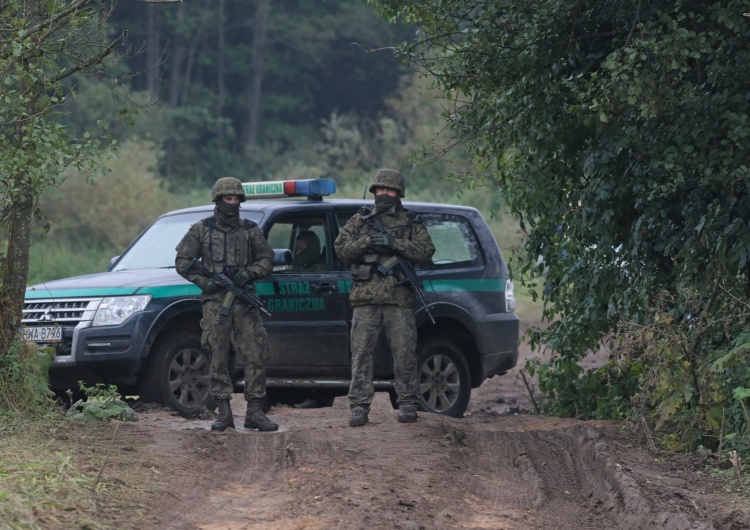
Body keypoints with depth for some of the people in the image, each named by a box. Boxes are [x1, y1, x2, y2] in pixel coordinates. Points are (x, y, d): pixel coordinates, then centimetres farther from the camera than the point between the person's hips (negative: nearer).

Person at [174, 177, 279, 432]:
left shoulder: (251, 230, 11)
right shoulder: (201, 229, 6)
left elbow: (267, 260, 13)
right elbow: (182, 261, 6)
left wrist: (249, 272, -7)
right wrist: (202, 281, -8)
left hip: (244, 303, 1)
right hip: (215, 301, -1)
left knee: (254, 357, -5)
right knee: (218, 359, -2)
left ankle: (255, 413, -2)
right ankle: (224, 414, 2)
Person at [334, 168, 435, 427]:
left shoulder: (412, 223, 11)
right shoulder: (360, 220, 14)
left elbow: (425, 252, -2)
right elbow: (341, 249, 5)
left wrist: (394, 243, -14)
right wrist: (366, 242, -12)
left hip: (400, 300, 0)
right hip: (366, 300, 1)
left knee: (405, 354, -1)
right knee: (361, 353, -3)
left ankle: (407, 405, 7)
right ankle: (359, 407, -1)